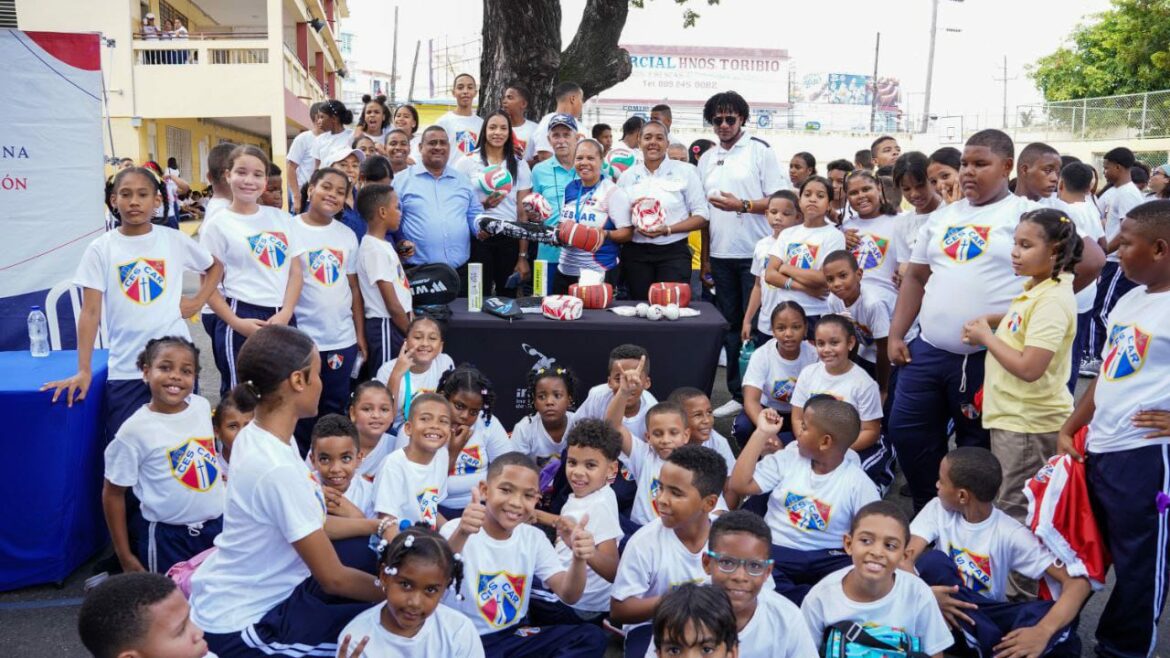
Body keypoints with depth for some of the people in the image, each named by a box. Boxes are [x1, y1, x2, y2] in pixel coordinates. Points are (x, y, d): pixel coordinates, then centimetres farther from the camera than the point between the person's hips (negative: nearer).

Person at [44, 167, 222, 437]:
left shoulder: (175, 240, 1)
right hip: (126, 370, -1)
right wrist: (84, 370, -11)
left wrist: (198, 301, 4)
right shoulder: (100, 249, -2)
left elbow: (215, 266, 19)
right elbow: (90, 313, -4)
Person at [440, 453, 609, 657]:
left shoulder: (533, 538, 3)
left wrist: (578, 559, -27)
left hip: (514, 638, 6)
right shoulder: (457, 530, -11)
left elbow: (568, 595, -6)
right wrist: (462, 534, -48)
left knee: (592, 637, -11)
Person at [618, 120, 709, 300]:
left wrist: (667, 229, -15)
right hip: (635, 253, 2)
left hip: (674, 253, -2)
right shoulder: (627, 176, 9)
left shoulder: (685, 171, 3)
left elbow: (701, 217, -1)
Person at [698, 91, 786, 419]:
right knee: (730, 325, 10)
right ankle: (738, 394, 18)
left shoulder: (761, 151, -1)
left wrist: (741, 205, -19)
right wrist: (705, 257, 12)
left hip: (755, 254, -5)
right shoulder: (706, 159, 13)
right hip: (721, 255, 5)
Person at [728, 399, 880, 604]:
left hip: (827, 558, -2)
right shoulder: (787, 459, 5)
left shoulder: (857, 483, -2)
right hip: (776, 550, 2)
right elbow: (740, 485, -2)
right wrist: (761, 433, -3)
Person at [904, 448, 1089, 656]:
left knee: (1057, 615, -27)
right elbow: (905, 560, -18)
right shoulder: (938, 509, -10)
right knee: (933, 560, -30)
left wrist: (1043, 632, -40)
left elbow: (1078, 582, -23)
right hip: (947, 616, 2)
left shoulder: (1010, 534, -16)